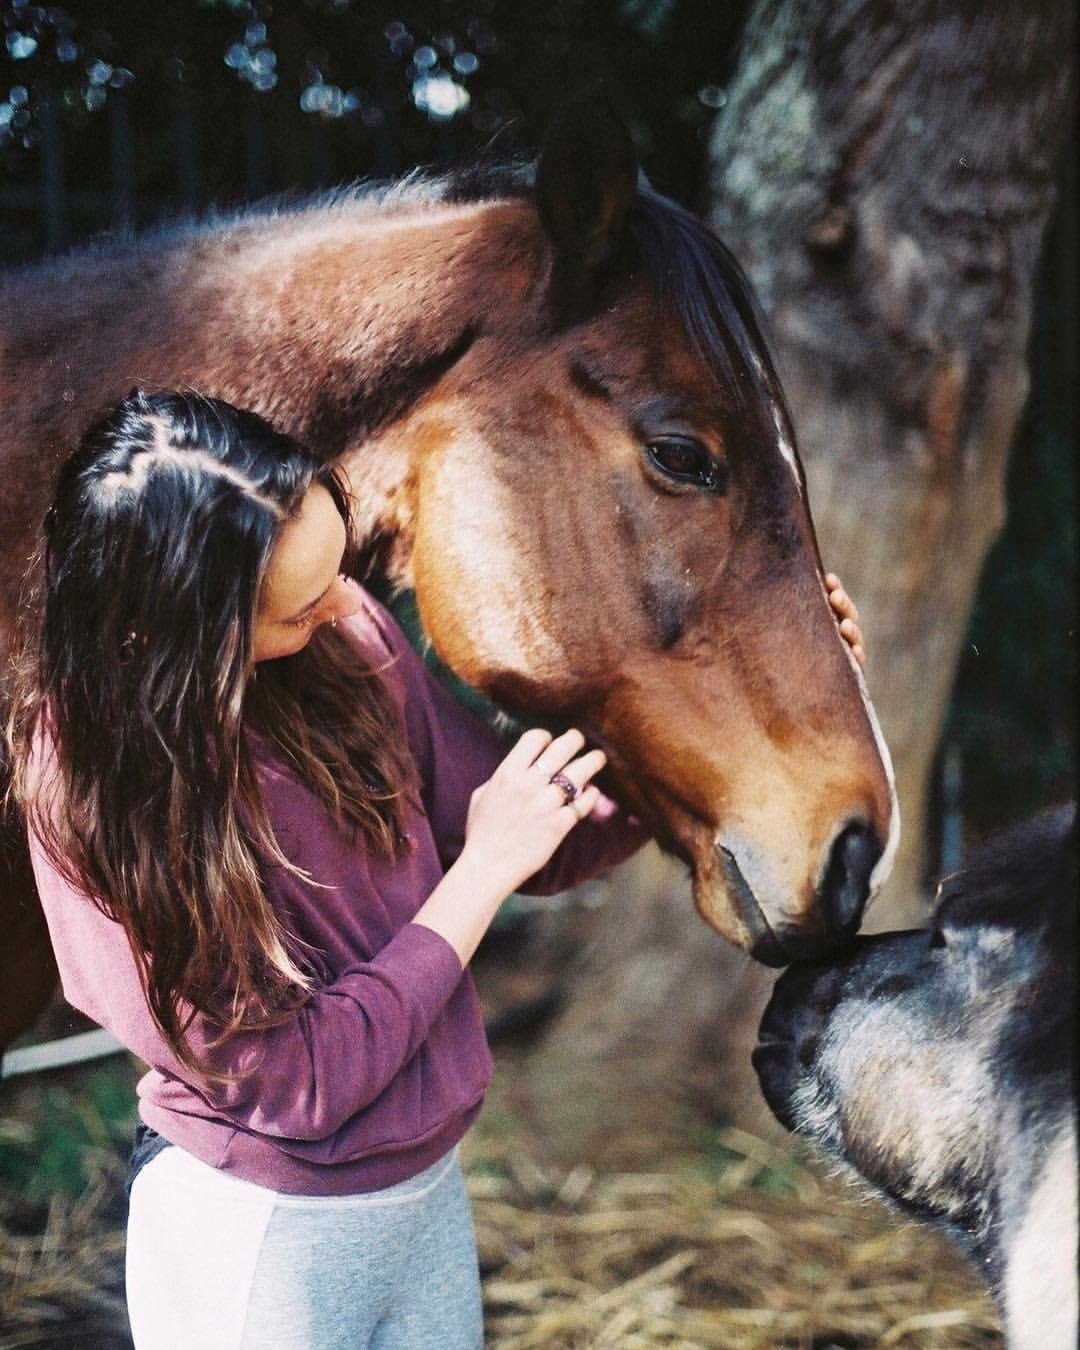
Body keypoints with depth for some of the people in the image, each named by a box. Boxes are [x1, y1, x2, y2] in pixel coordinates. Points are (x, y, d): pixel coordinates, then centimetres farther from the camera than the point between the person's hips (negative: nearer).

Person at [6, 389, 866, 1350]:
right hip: (261, 1234, -5)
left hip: (429, 1184, 6)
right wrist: (482, 874, -19)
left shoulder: (348, 641, -10)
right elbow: (294, 1081, -22)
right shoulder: (99, 774, -25)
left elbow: (545, 841, 3)